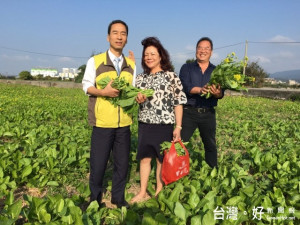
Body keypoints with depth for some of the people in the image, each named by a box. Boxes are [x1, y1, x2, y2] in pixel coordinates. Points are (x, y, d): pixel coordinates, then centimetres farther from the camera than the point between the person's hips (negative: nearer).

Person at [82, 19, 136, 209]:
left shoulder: (132, 64, 9)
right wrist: (103, 91, -20)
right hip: (103, 123, -3)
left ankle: (118, 198, 30)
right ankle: (95, 199, 27)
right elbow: (86, 86, -1)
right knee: (98, 164, 5)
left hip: (124, 124, 3)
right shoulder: (95, 61, 0)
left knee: (122, 163, 11)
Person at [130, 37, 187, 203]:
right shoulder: (141, 78, 8)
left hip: (164, 125, -3)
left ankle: (159, 191, 25)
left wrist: (178, 127, -11)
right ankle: (142, 192, 22)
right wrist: (138, 99, -13)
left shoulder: (171, 76, -5)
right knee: (145, 158, 8)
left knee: (162, 159, 8)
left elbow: (178, 103, -6)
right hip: (145, 124, 4)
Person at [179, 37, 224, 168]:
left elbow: (221, 93, -4)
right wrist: (200, 89, -33)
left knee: (210, 145, 13)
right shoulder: (186, 68, 4)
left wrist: (217, 93, -29)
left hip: (208, 113, 2)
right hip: (189, 112, -2)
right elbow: (185, 87, -13)